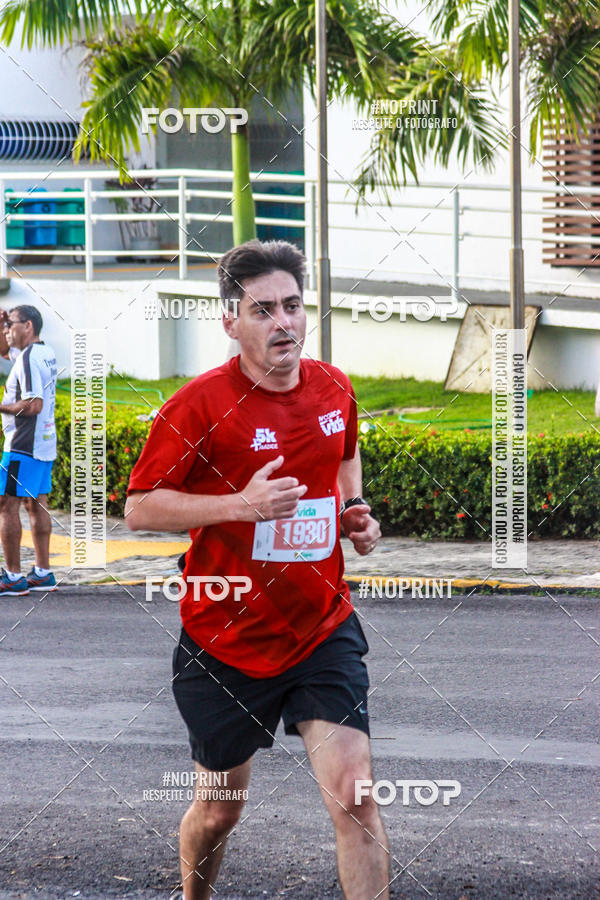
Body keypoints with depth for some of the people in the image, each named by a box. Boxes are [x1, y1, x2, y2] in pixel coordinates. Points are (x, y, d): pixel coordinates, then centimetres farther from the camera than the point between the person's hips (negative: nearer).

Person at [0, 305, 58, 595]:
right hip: (45, 444, 10)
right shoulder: (46, 352, 13)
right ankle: (43, 573, 15)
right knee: (36, 505, 13)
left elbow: (34, 405, -26)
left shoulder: (29, 358, -17)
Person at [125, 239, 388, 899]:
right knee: (219, 811, 12)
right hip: (226, 641, -2)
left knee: (354, 797, -13)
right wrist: (241, 504, -23)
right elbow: (139, 508, -12)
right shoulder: (200, 405, -13)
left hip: (323, 632, 2)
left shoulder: (334, 388, 2)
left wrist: (354, 511, 7)